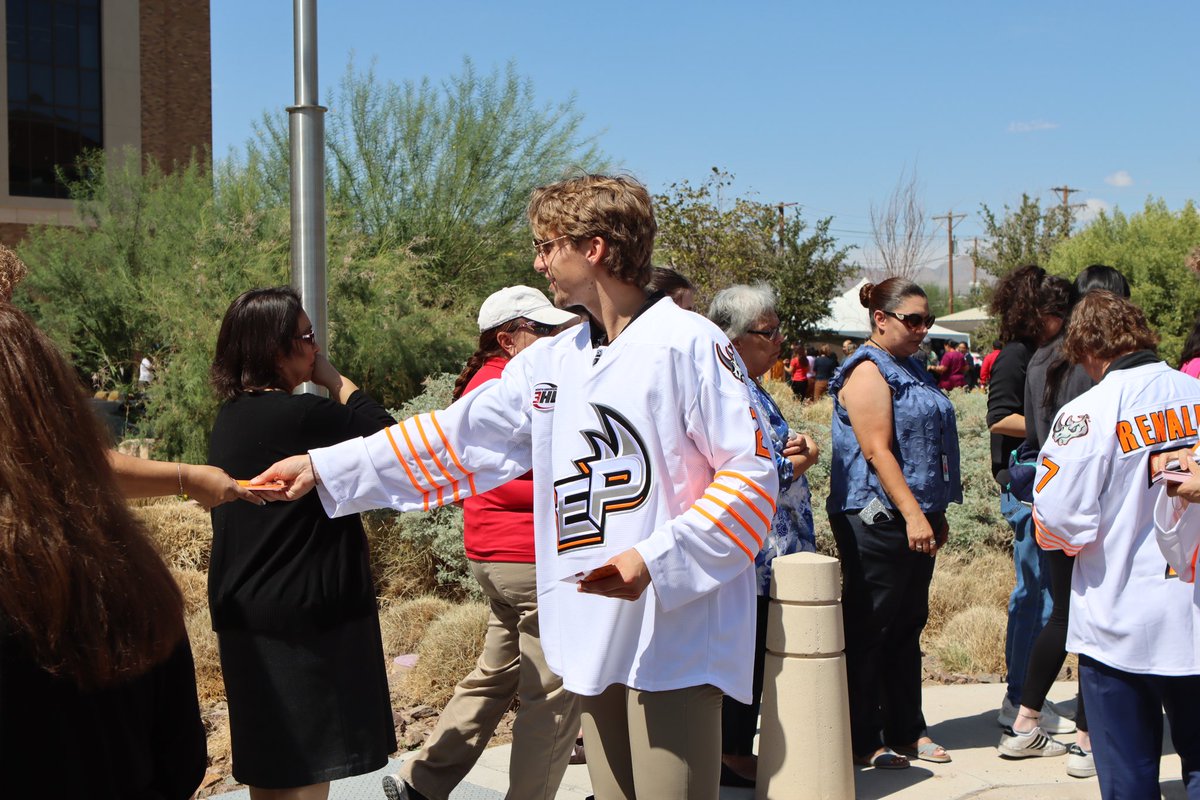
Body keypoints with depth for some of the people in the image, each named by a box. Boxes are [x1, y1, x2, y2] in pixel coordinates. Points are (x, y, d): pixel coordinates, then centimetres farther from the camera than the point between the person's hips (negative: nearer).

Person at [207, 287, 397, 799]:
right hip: (303, 619, -9)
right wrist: (333, 378, -5)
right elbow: (386, 436, -11)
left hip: (247, 613, 9)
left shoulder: (232, 416, 8)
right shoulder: (299, 416, -21)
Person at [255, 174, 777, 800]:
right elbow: (451, 441, 14)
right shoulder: (549, 363, 12)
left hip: (677, 636, -6)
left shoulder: (689, 344, -9)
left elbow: (750, 477, -11)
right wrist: (324, 468, 12)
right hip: (592, 634, 6)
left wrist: (654, 559, -20)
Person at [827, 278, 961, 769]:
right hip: (876, 519, -10)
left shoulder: (910, 370, 18)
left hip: (915, 516, 10)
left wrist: (935, 513, 23)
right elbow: (877, 450, -20)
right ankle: (861, 742, 5)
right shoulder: (869, 371, -12)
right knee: (868, 630, -2)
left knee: (908, 626, 13)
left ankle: (906, 732, 22)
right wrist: (913, 515, -24)